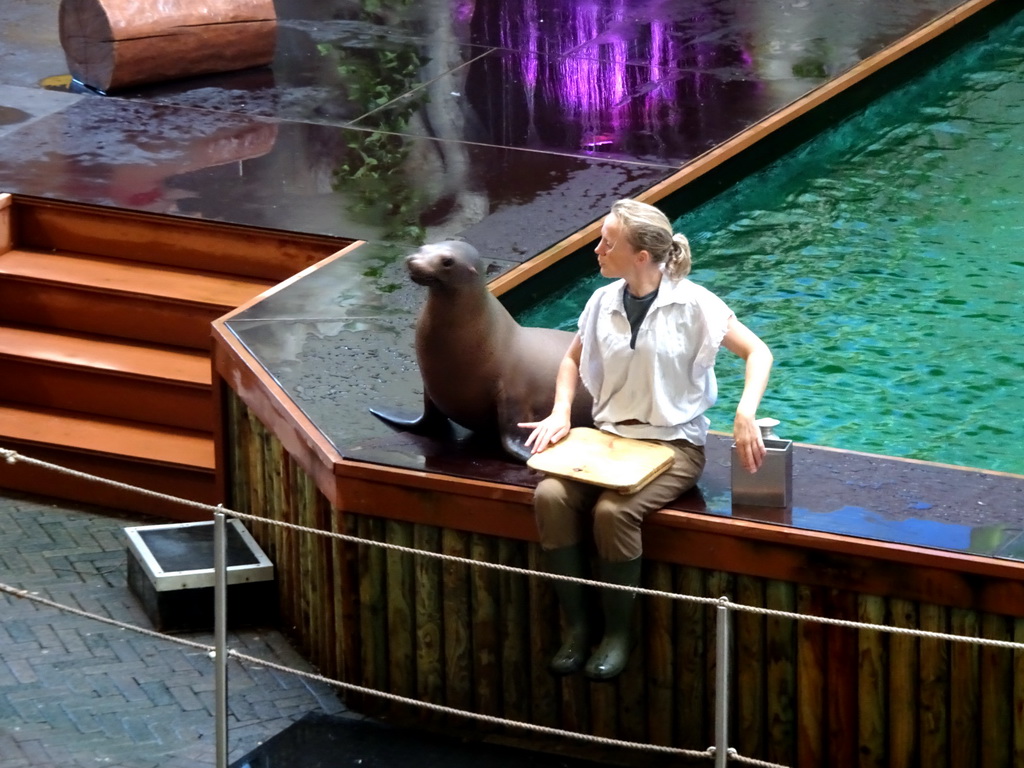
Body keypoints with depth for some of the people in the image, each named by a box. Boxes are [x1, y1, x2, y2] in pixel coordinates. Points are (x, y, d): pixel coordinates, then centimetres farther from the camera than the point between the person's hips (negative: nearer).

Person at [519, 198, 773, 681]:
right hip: (608, 437, 5)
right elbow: (572, 360, 22)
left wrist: (746, 415, -22)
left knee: (613, 511, -33)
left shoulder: (692, 305, -9)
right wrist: (560, 414, 5)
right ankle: (575, 626, -13)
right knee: (550, 496, -24)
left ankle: (618, 634, -12)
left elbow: (758, 353, -6)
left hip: (674, 443, -5)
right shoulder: (603, 303, 5)